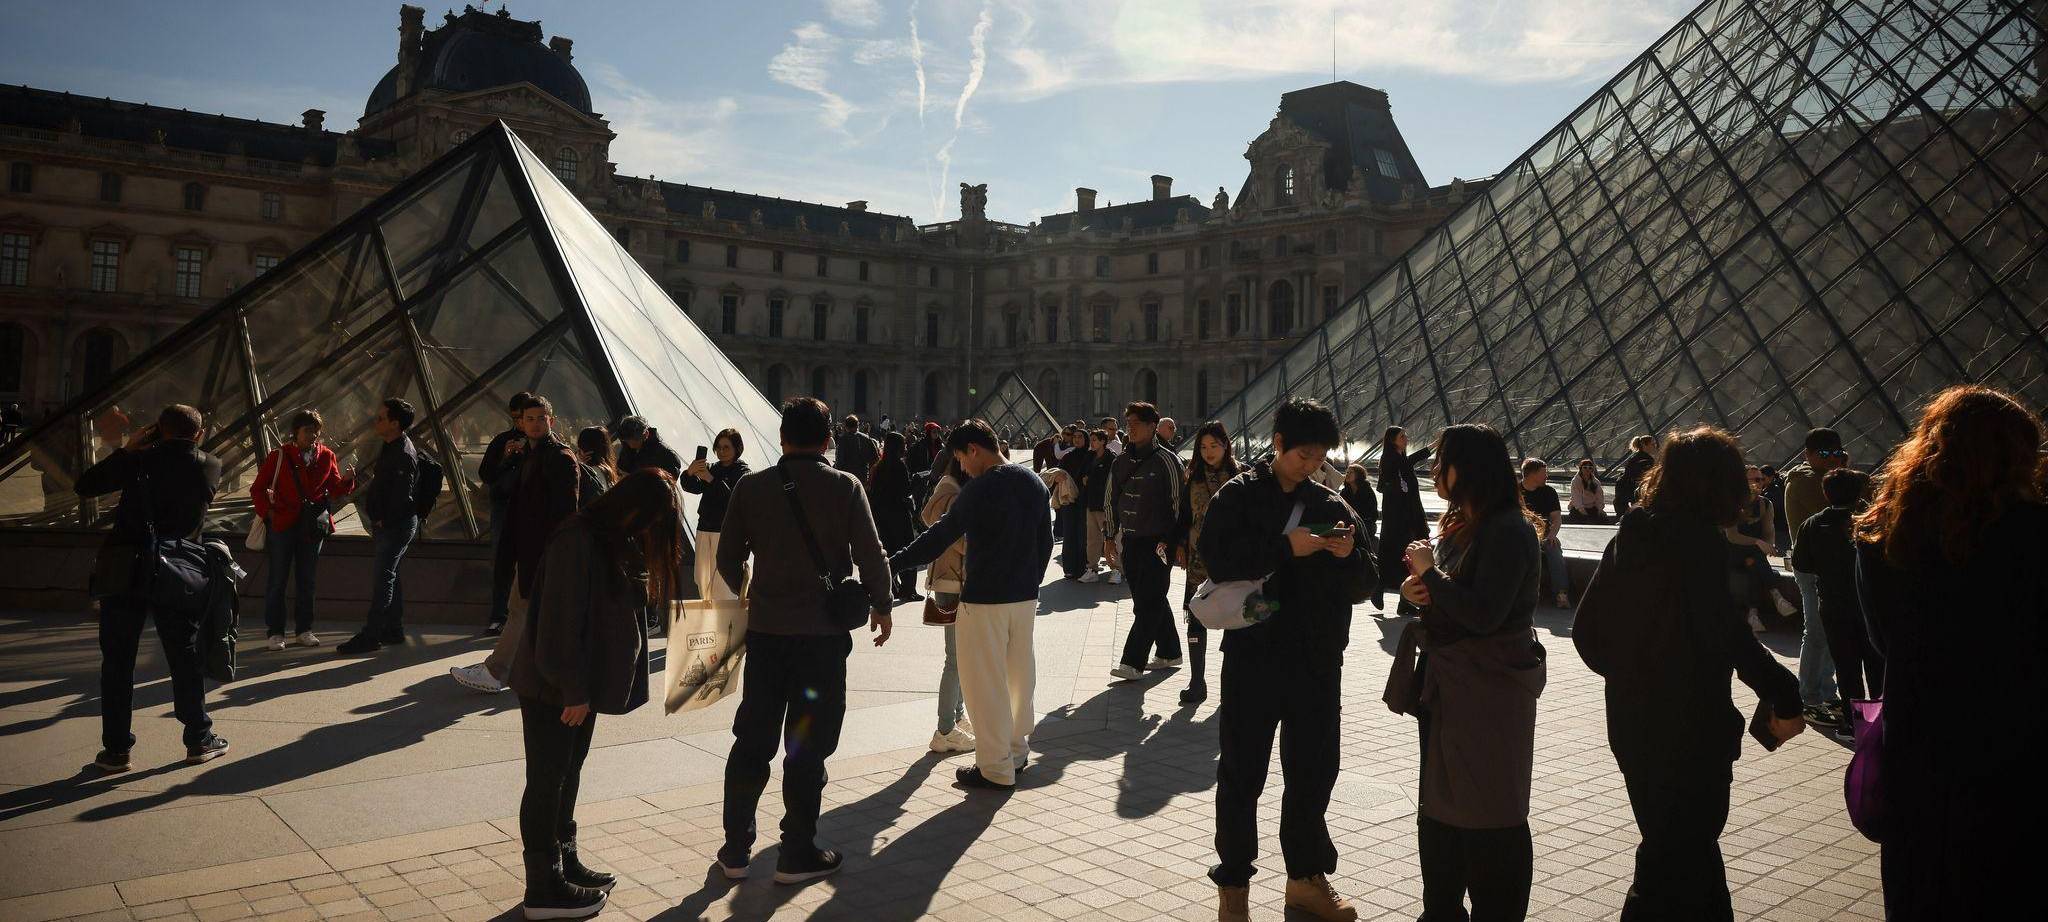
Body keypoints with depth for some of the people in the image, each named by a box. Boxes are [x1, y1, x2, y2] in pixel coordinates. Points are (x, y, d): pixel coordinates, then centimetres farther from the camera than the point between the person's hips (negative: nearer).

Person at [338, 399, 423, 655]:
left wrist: (383, 521, -15)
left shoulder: (403, 455, -20)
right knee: (389, 576, 15)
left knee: (382, 577, -8)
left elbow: (402, 497, -23)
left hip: (396, 526, -11)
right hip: (385, 524, 11)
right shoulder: (389, 447, 13)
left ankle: (370, 636, -6)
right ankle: (394, 629, 24)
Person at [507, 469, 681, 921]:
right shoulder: (577, 542, -22)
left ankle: (564, 863, 32)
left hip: (580, 684, 9)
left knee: (568, 773, 19)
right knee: (547, 780, 1)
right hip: (553, 688, -9)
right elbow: (559, 623, -24)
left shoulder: (616, 540, 8)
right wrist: (574, 691, -19)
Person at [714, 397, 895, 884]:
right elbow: (870, 555, -9)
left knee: (752, 739, 13)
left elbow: (727, 558, 5)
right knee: (808, 746, 7)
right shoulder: (846, 487, -8)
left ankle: (735, 850, 20)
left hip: (765, 628, 3)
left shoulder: (752, 486, 0)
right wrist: (880, 606, 7)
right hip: (823, 630, -3)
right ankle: (797, 854, 14)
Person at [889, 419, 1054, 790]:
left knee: (985, 682, 3)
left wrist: (891, 564, -12)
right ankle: (1017, 751, 31)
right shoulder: (1033, 481, 6)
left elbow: (940, 536, -17)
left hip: (984, 598, -7)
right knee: (1020, 675, 18)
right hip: (1025, 596, 8)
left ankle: (996, 769, 8)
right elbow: (1045, 541, 12)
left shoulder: (980, 489, -16)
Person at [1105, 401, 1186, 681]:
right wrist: (1110, 538, 13)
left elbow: (1179, 502, -6)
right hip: (1130, 542, 6)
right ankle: (1169, 653, 27)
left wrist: (1174, 541, -10)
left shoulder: (1166, 461, -6)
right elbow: (1110, 502, 17)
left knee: (1148, 603, -8)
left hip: (1158, 543, -6)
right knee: (1152, 601, 14)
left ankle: (1132, 662, -9)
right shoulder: (1120, 463, 11)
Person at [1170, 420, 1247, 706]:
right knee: (1196, 619, -2)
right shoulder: (1193, 476, 8)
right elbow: (1184, 514, 15)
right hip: (1200, 556, 2)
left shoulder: (1241, 475, 0)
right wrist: (1179, 544, 7)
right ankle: (1197, 682, 3)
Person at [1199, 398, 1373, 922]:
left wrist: (1349, 555, -14)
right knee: (1242, 771, 6)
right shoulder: (1239, 495, -1)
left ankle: (1307, 876, 30)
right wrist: (1287, 548, -22)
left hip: (1317, 661, 4)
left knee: (1315, 770, 13)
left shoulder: (1332, 506, 8)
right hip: (1253, 656, -3)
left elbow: (1362, 589, 6)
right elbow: (1216, 559, -17)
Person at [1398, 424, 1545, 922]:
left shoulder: (1508, 531, -18)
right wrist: (1415, 590, -1)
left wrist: (1430, 571, -16)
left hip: (1490, 693, -10)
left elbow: (1482, 614, -26)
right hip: (1448, 685, 10)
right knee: (1439, 809, 18)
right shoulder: (1461, 525, 10)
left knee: (1490, 816, 1)